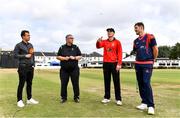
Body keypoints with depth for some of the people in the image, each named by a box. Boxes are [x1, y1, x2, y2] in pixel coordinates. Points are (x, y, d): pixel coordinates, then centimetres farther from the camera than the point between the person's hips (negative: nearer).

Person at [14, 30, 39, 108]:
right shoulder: (18, 45, -2)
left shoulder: (30, 45, 15)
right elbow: (15, 55, -9)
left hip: (30, 67, 6)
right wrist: (25, 56, -13)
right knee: (21, 84, -2)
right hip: (23, 67, -6)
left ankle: (29, 99, 19)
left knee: (29, 83, 10)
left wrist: (33, 64, 12)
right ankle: (19, 100, 7)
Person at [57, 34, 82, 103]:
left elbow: (80, 56, 8)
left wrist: (74, 58, -10)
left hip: (74, 69, 0)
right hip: (64, 69, 0)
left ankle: (76, 97, 14)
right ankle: (63, 97, 16)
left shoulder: (75, 47, 10)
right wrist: (65, 58, -10)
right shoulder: (62, 47, 7)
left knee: (75, 84, 1)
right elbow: (58, 57, 5)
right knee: (63, 84, 3)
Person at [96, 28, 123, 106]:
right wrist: (98, 41, -27)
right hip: (106, 63, 3)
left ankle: (118, 99, 5)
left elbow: (120, 53, -3)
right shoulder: (104, 42, 11)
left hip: (114, 63, -3)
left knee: (116, 81, 0)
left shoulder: (117, 42, 2)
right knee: (106, 81, 8)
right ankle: (107, 97, 16)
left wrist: (119, 64, -11)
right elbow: (98, 46, -5)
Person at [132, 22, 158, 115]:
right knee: (140, 84, 7)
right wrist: (139, 58, 15)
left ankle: (151, 106, -7)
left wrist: (153, 60, 3)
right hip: (138, 64, 7)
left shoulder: (150, 37, -5)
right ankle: (144, 103, 17)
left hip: (147, 64, -7)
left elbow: (155, 49, -5)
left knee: (146, 83, -14)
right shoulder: (136, 41, 15)